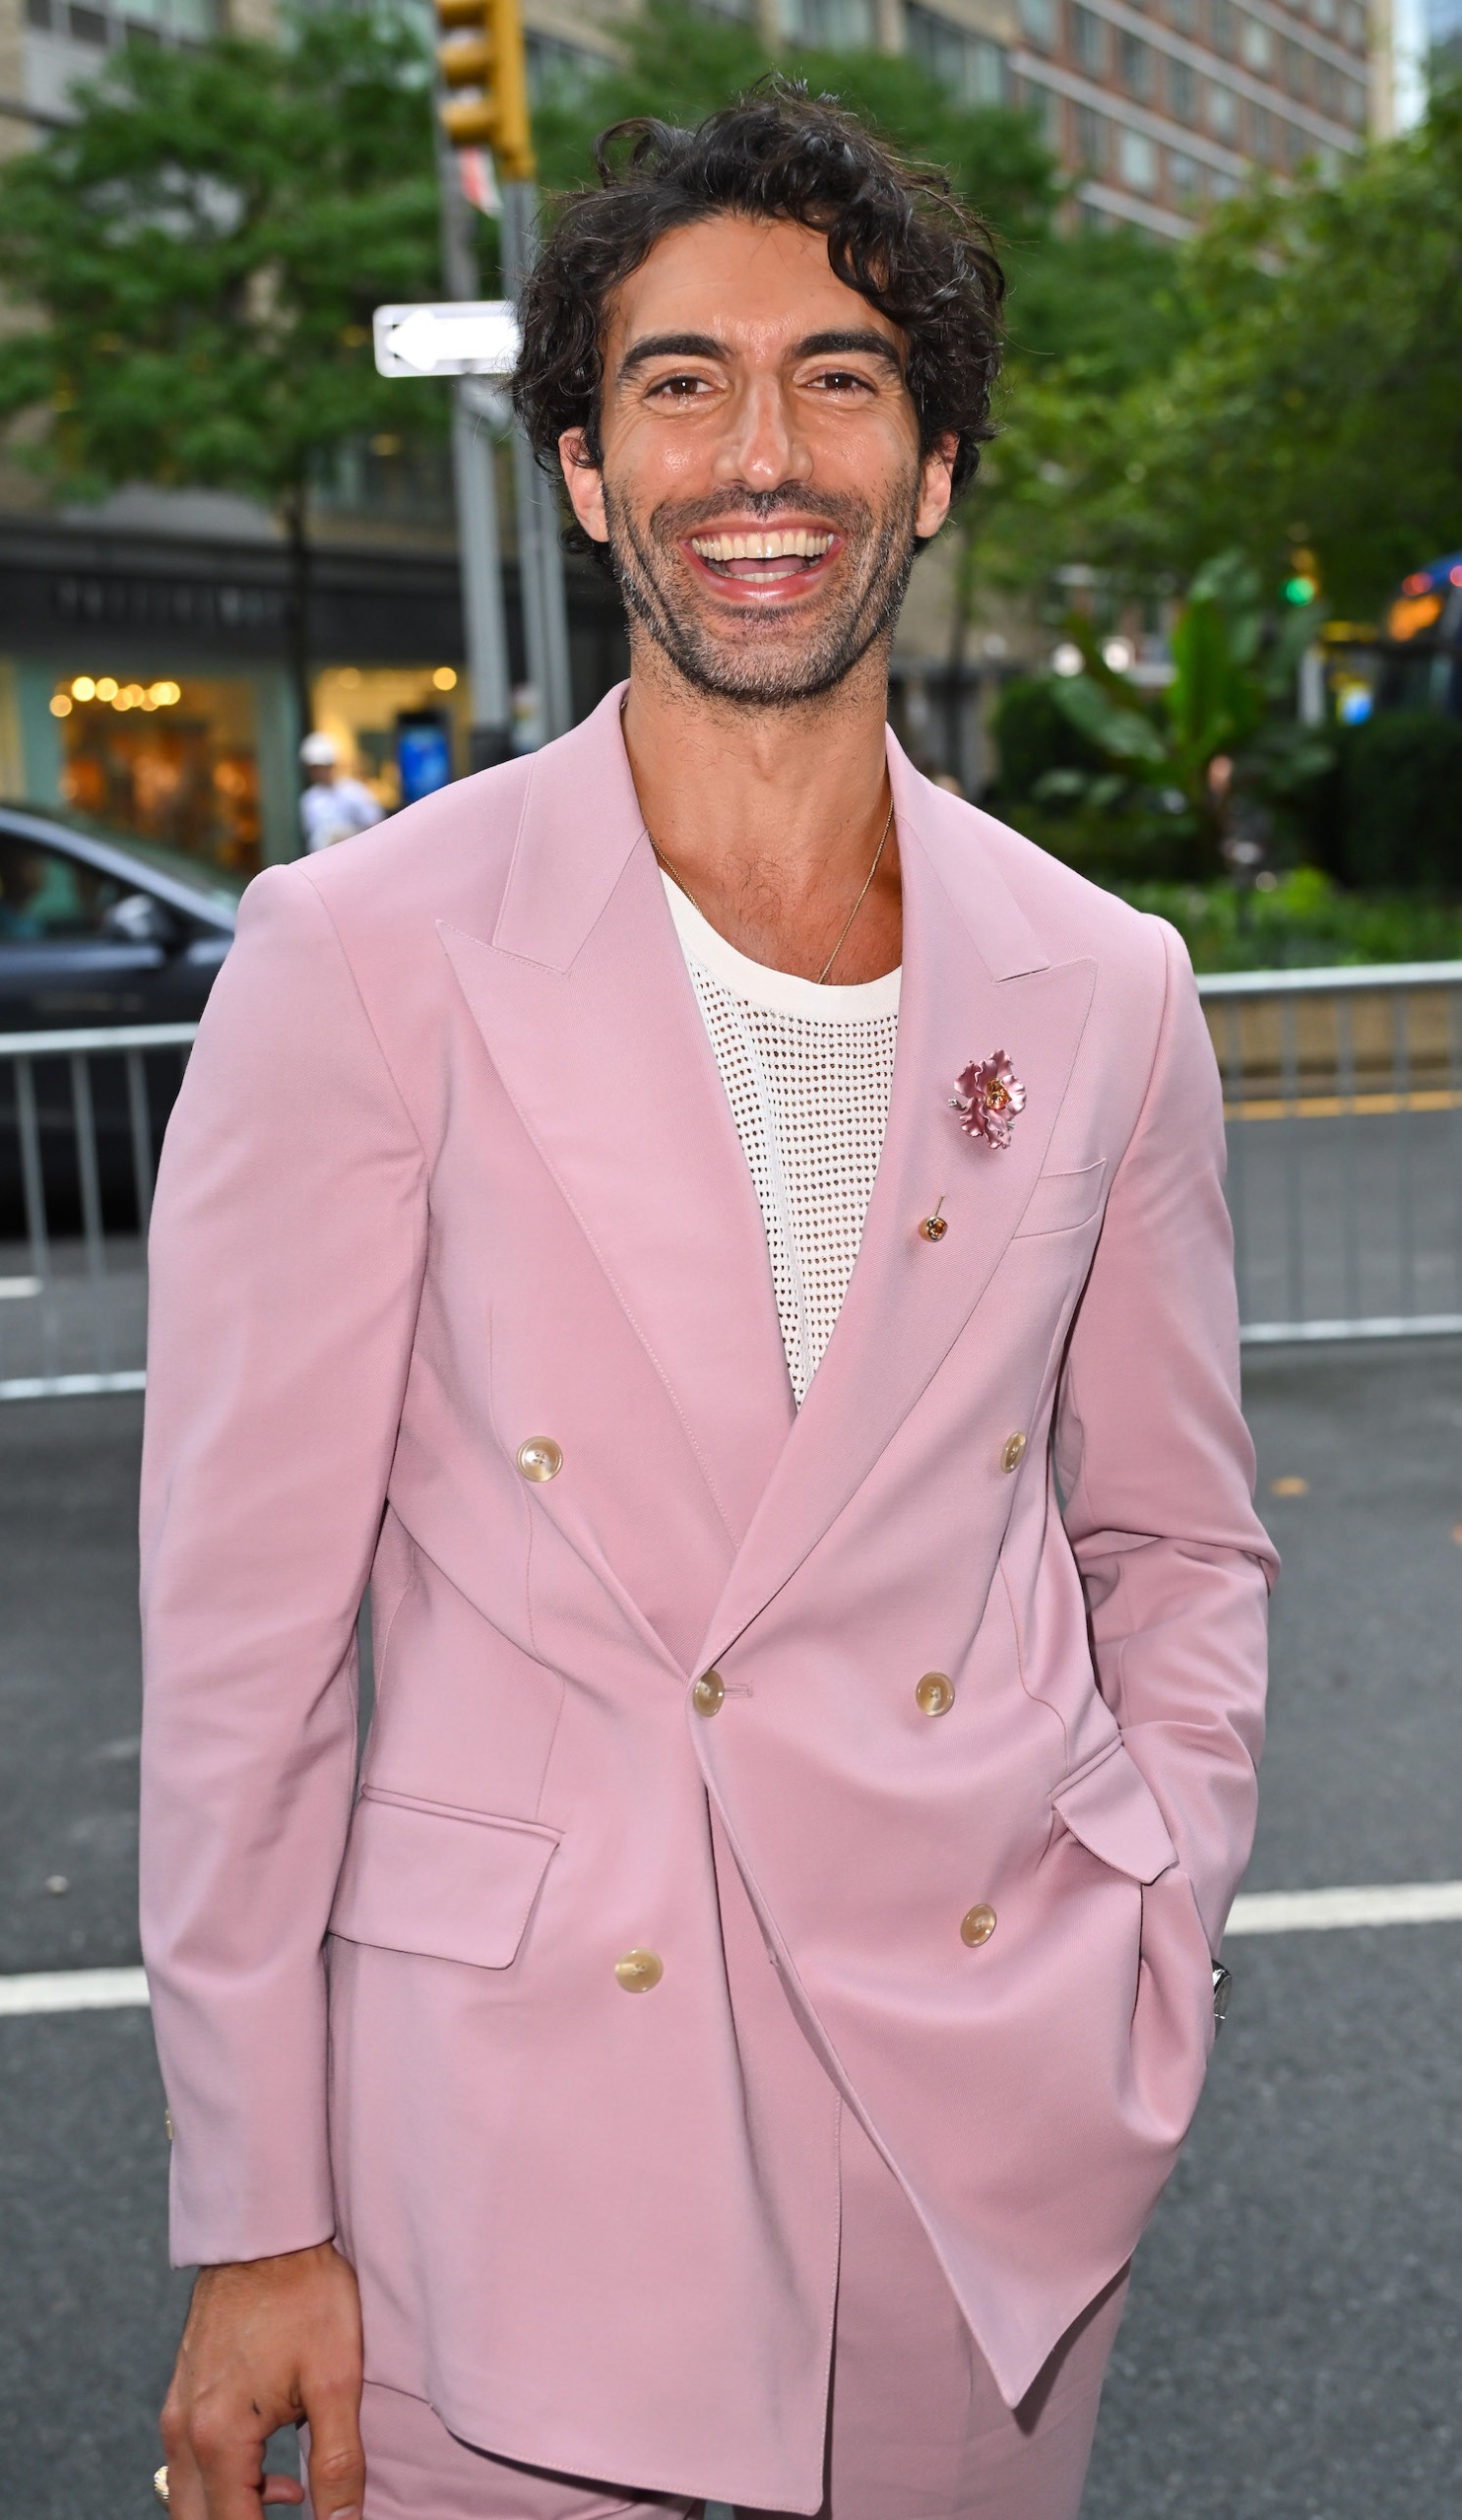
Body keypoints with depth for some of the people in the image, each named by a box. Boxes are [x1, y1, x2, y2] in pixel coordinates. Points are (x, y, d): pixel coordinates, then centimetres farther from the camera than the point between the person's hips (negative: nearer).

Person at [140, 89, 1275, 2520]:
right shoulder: (362, 955, -8)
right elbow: (243, 1619, -7)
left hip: (997, 2127, 3)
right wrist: (257, 2226, -5)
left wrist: (1140, 1991, 3)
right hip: (527, 2110, -2)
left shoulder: (1106, 991, 2)